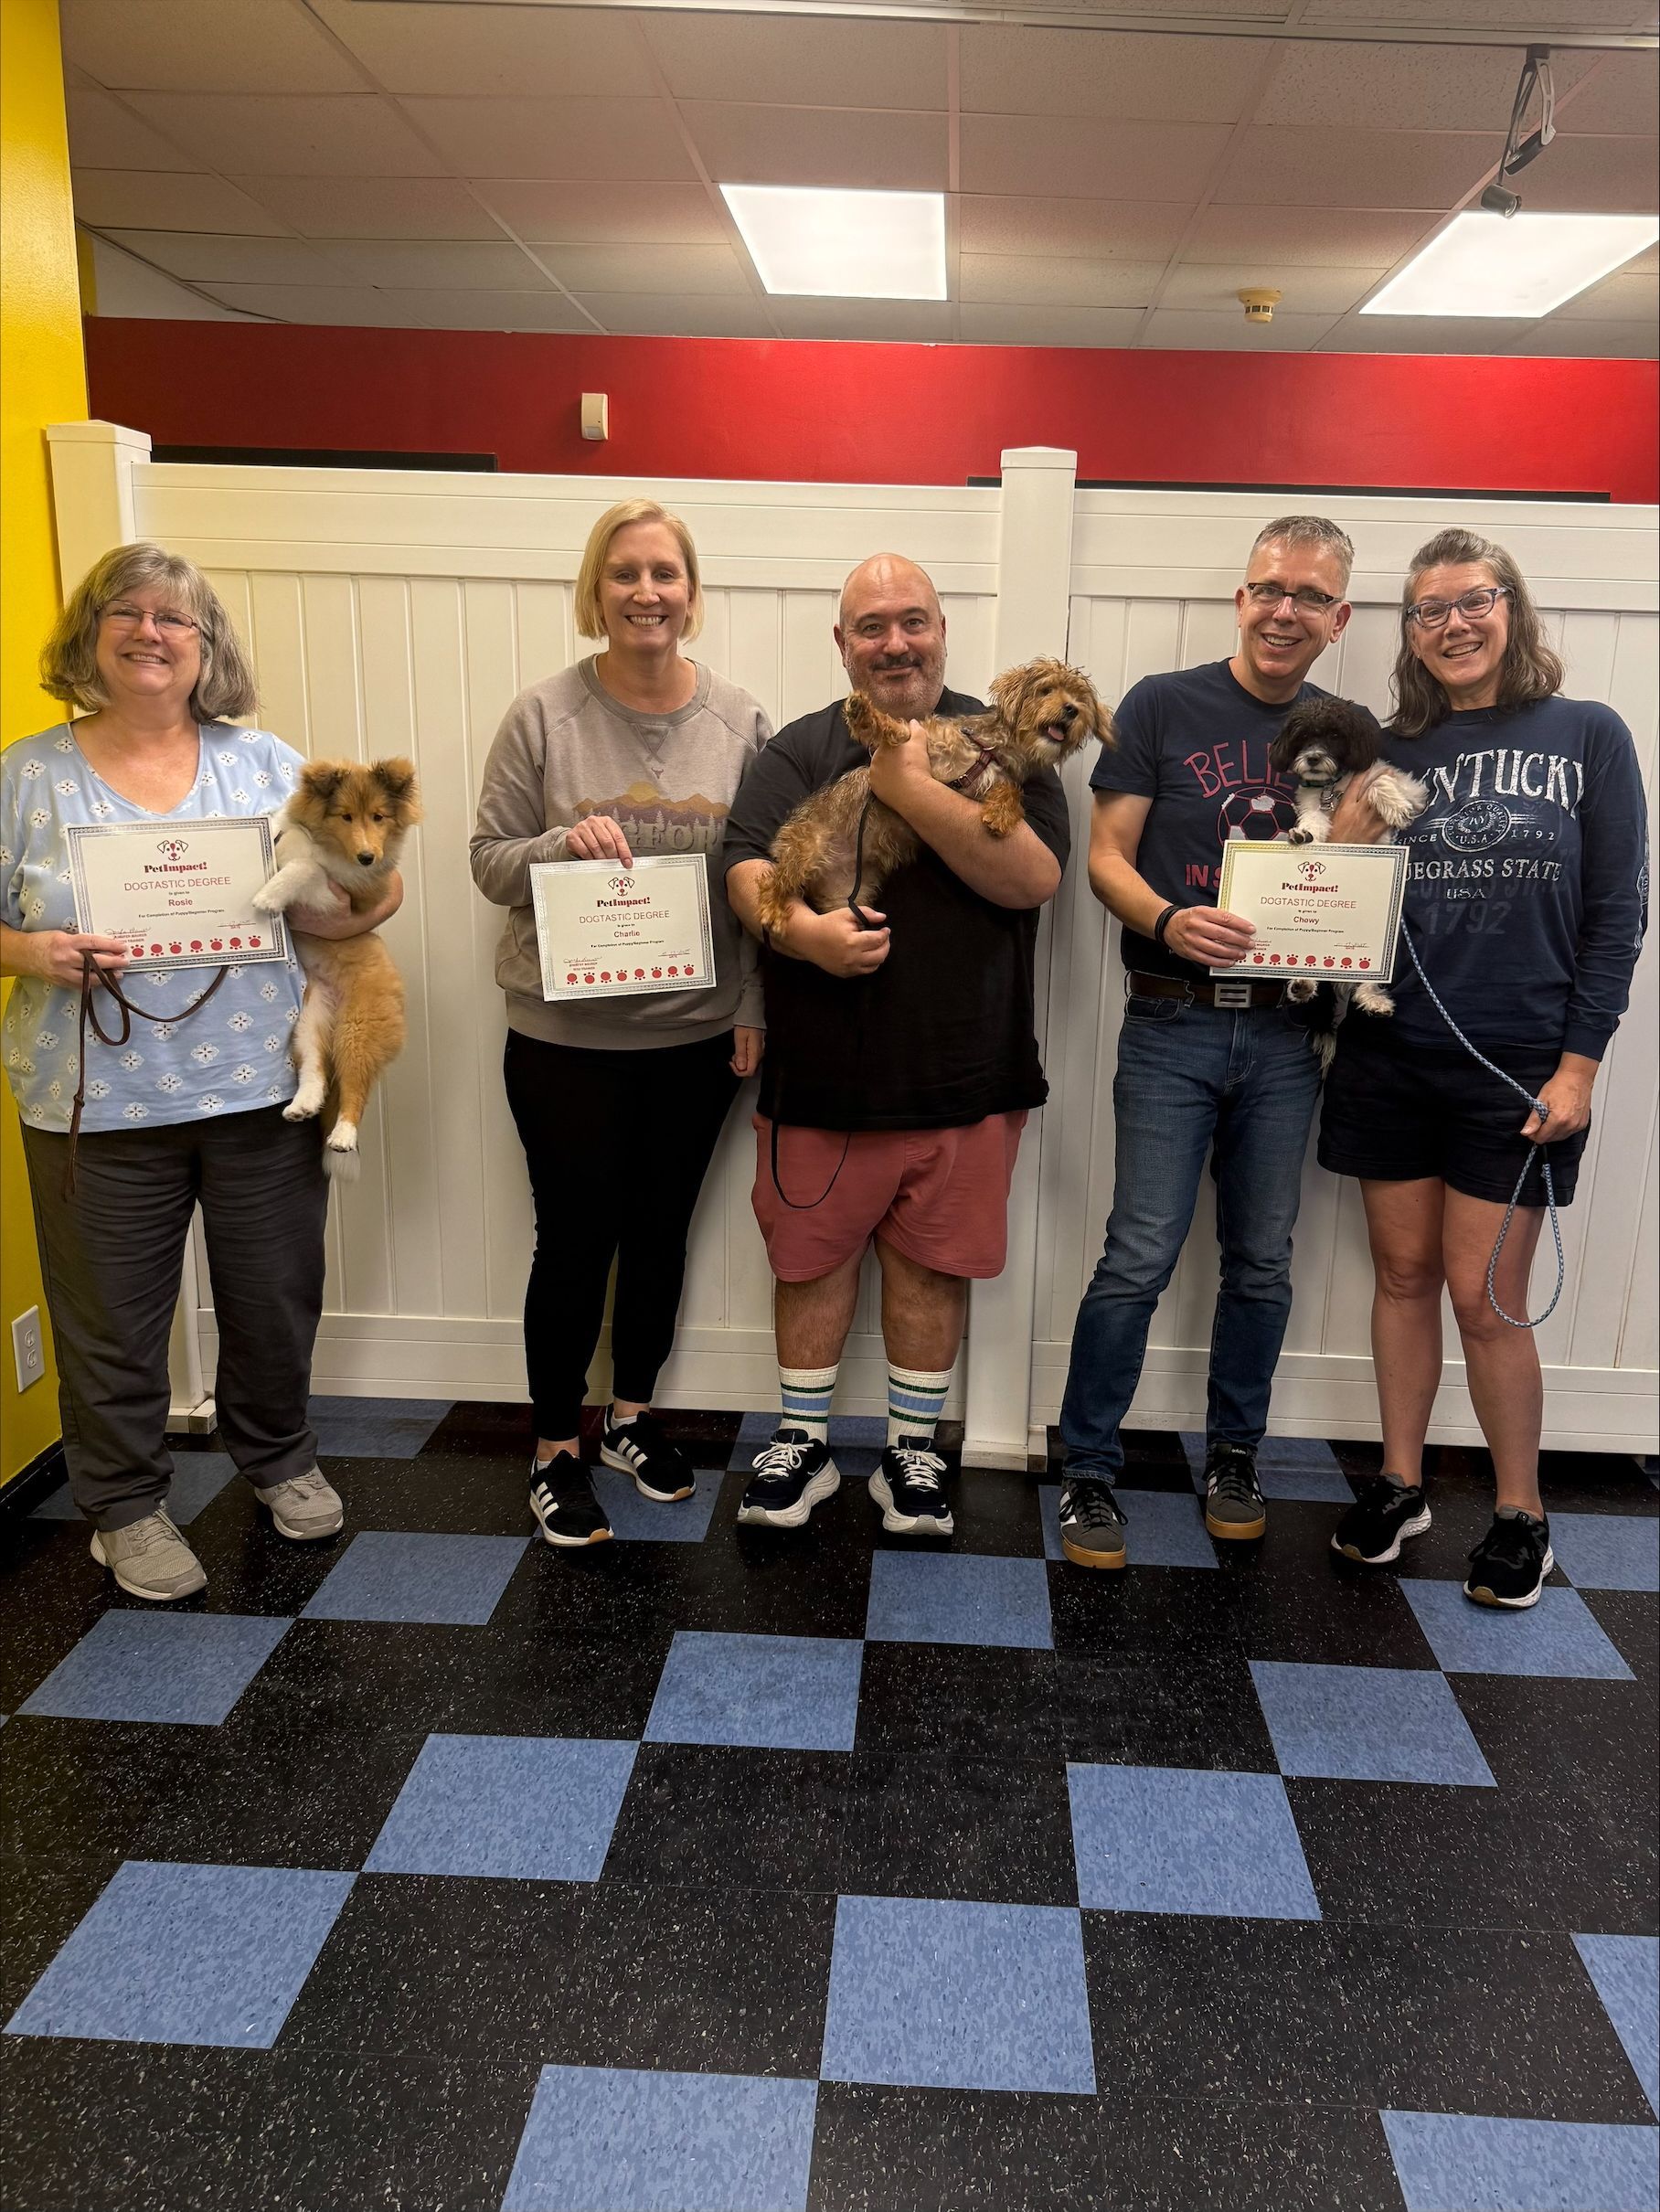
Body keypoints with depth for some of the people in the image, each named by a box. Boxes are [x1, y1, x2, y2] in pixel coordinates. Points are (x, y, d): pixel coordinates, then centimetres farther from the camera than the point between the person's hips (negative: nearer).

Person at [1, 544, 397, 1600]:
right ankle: (127, 1503, 32)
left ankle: (278, 1455, 40)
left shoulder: (266, 763, 5)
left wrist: (366, 898, -15)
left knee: (276, 1295, 15)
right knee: (115, 1316, 11)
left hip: (262, 1085, 1)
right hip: (101, 1103, -1)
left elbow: (342, 899, 7)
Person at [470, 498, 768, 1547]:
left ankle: (632, 1414, 37)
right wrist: (563, 844, -23)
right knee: (576, 1242, 6)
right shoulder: (544, 716, -6)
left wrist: (755, 1009, 0)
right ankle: (557, 1447, 25)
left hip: (698, 1036, 3)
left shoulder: (740, 721, 0)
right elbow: (491, 860, -2)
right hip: (566, 1037, -2)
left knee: (661, 1232, 16)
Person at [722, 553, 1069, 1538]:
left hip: (964, 1074, 0)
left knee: (933, 1264, 11)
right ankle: (804, 1439, 31)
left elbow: (1035, 876, -13)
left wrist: (915, 788, -18)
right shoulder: (800, 749, 5)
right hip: (821, 1073, 1)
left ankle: (914, 1448, 30)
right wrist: (802, 931, -27)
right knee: (812, 1256, 12)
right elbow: (747, 868, -7)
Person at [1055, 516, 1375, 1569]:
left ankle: (1235, 1455, 29)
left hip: (1284, 1032, 4)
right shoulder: (1163, 706, 1)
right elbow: (1106, 855, -3)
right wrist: (1167, 922, -22)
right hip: (1173, 1024, -3)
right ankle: (1090, 1470, 10)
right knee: (1141, 1256, -5)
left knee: (1263, 1260, 11)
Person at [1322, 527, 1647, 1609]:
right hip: (1390, 1057, 3)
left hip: (1518, 1066, -3)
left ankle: (1522, 1514, 20)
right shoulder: (1391, 753, 7)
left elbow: (1619, 910, -2)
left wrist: (1579, 1061, -8)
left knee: (1486, 1296, 0)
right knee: (1405, 1274, 10)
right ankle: (1400, 1484, 25)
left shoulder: (1588, 735, 1)